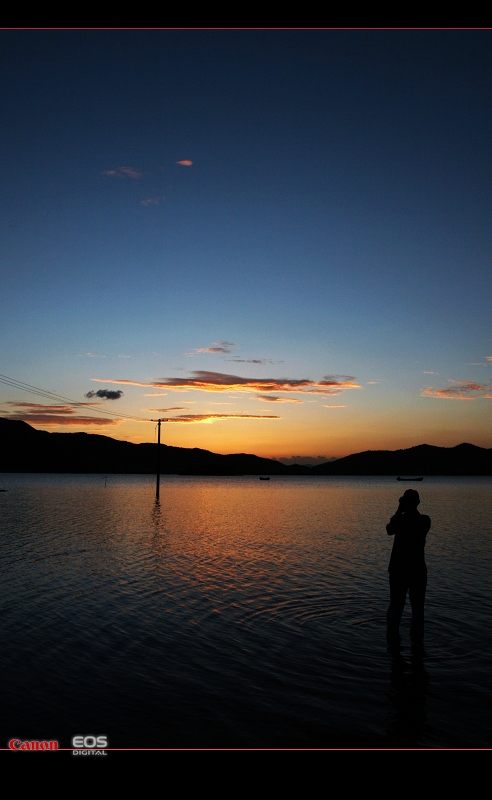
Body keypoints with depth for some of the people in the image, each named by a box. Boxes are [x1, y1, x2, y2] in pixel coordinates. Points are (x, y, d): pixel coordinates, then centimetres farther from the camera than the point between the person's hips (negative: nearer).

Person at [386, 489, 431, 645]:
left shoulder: (399, 519, -14)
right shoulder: (425, 520, -7)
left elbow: (389, 531, 4)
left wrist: (399, 510, 2)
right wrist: (413, 510, 7)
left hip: (398, 569, -1)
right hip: (418, 569, 1)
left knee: (396, 605, 10)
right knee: (417, 606, 12)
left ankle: (393, 637, 14)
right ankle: (417, 638, 15)